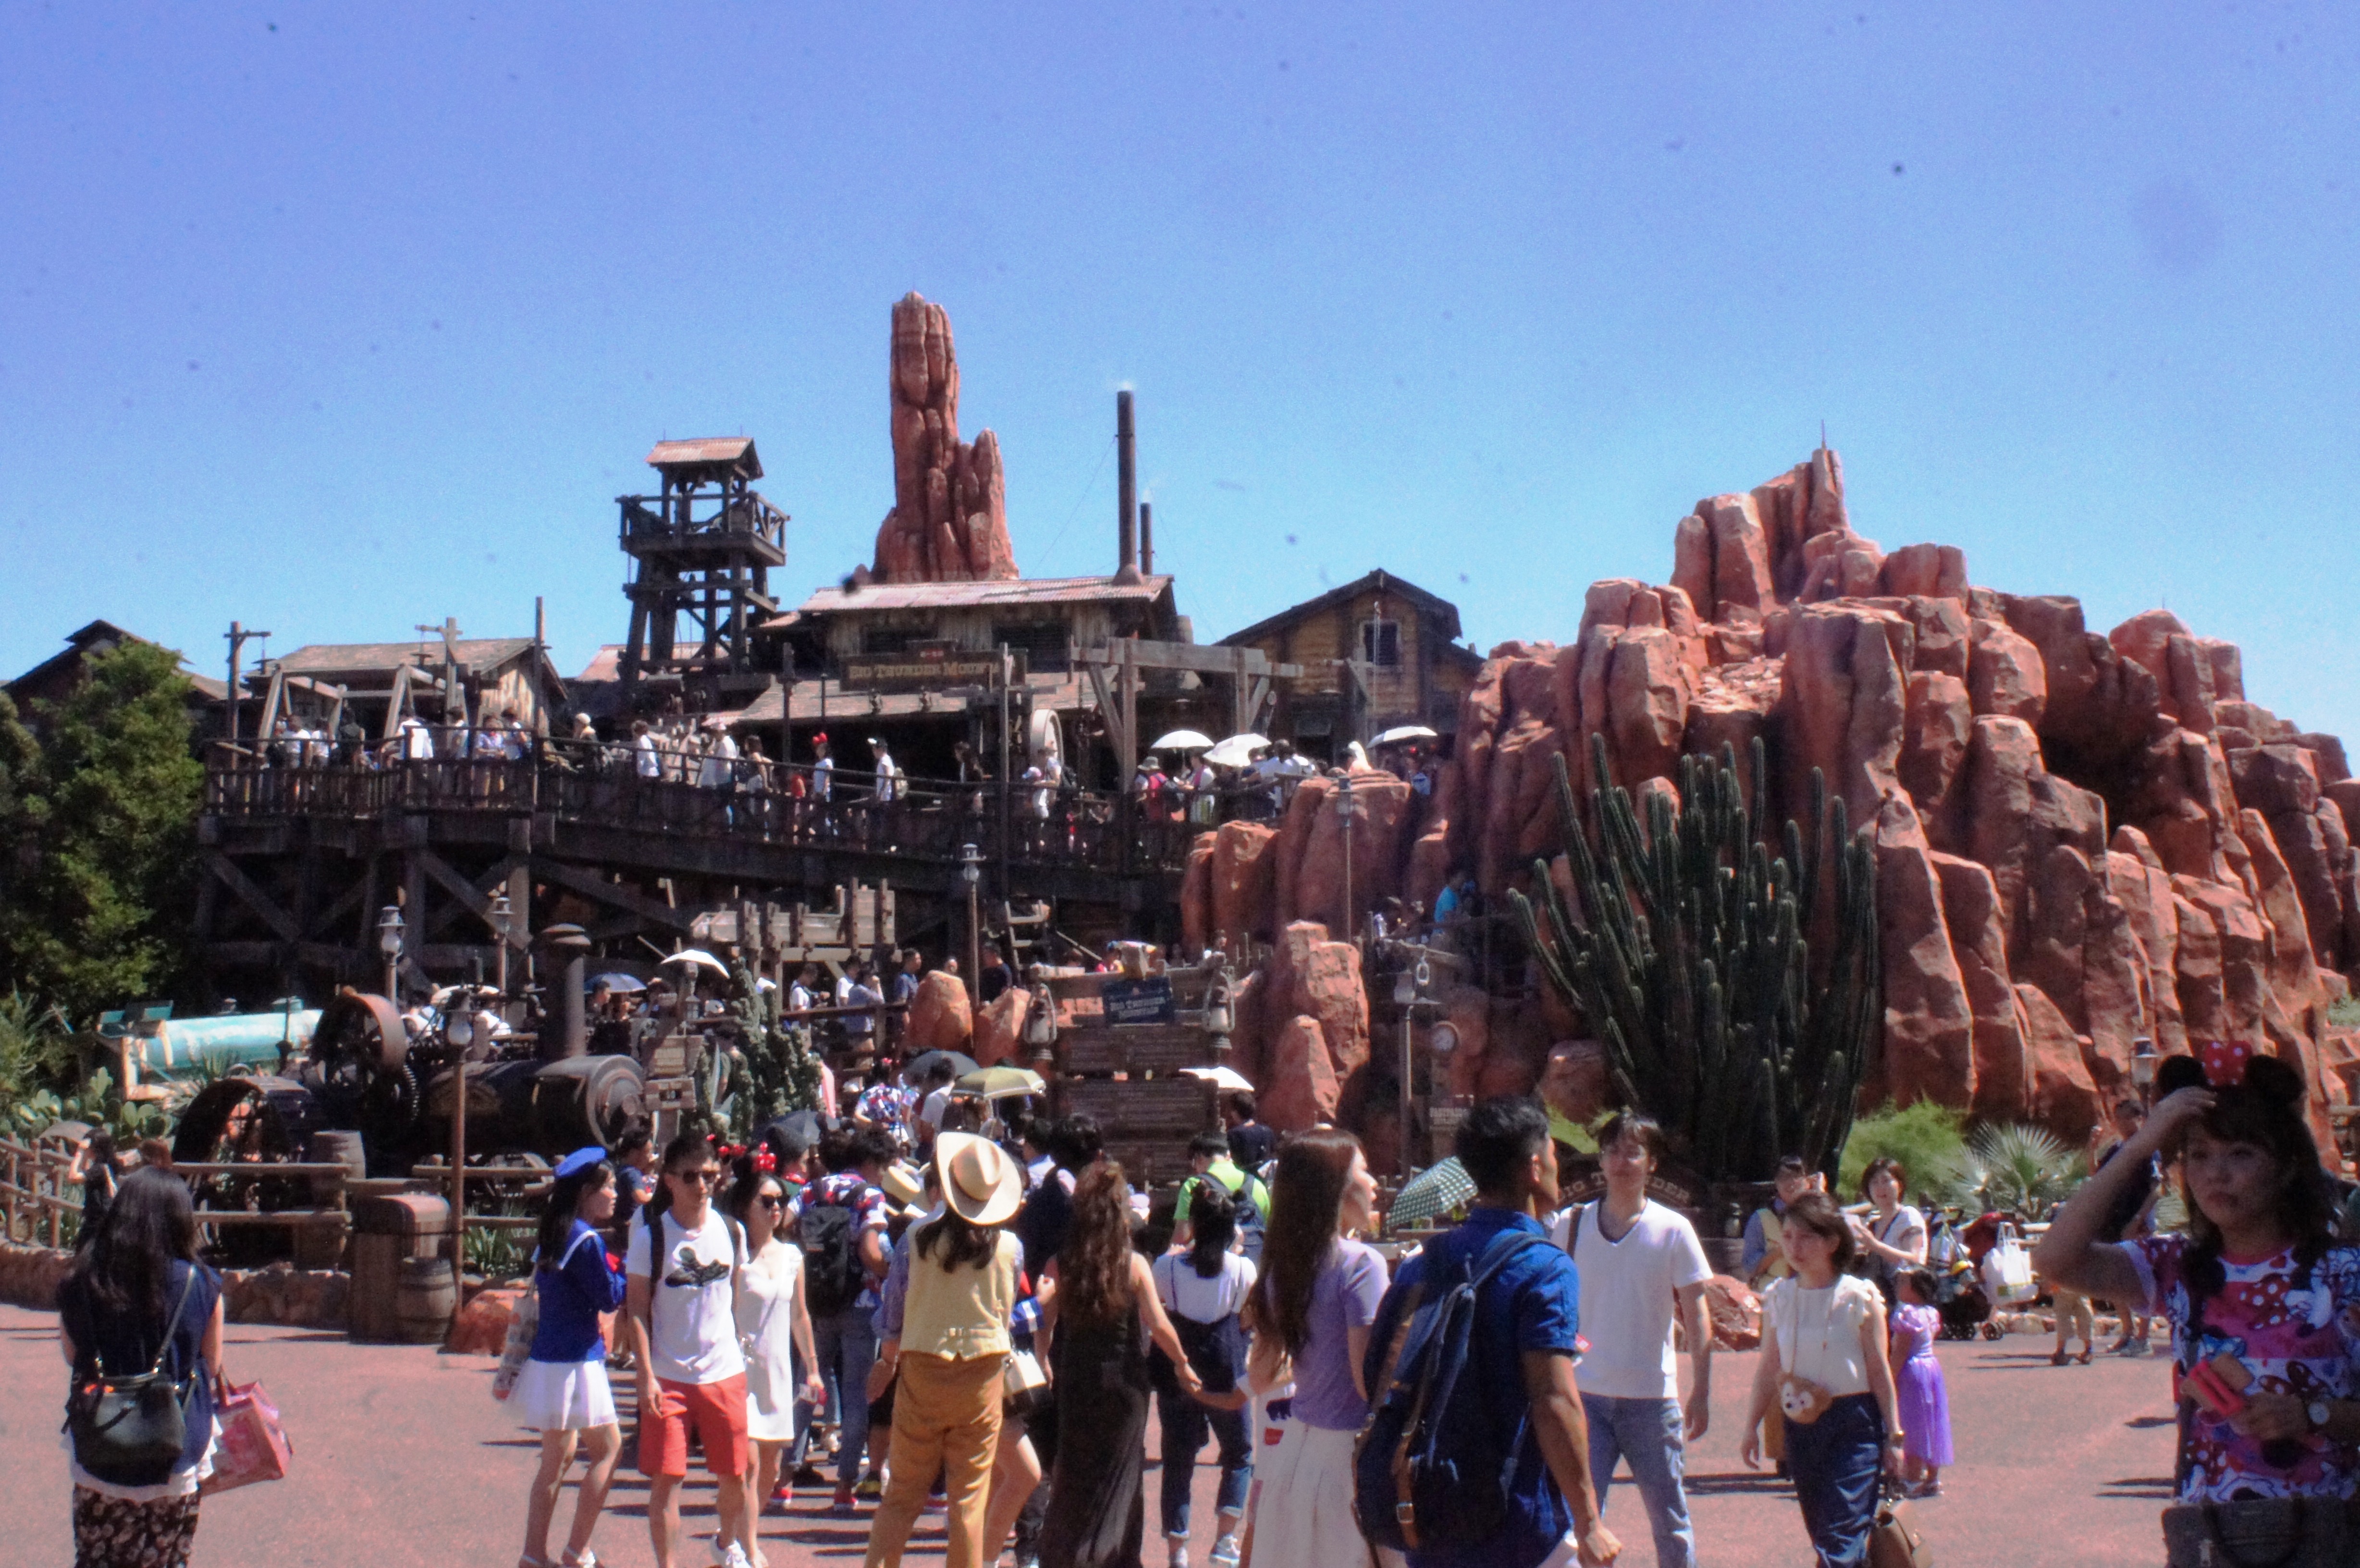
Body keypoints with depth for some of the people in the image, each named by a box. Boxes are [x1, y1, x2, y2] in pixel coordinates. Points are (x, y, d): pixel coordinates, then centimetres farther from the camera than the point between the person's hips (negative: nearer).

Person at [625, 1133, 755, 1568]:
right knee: (666, 1479, -4)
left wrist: (741, 1351, 10)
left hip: (725, 1372, 3)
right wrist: (646, 1377, -13)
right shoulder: (651, 1237, -8)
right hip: (668, 1376, -3)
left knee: (734, 1475, 11)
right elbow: (638, 1310, -7)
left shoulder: (732, 1231, 2)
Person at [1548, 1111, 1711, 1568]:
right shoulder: (1571, 1225, 2)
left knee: (1670, 1520, 8)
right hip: (1585, 1394, 1)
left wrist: (1701, 1391, -7)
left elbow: (1697, 1317, -1)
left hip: (1653, 1397, -1)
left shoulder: (1673, 1230, -3)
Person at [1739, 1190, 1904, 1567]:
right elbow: (1768, 1369, 10)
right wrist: (1752, 1427, 7)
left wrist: (1894, 1435, -3)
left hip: (1854, 1425, -5)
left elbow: (1880, 1370, -4)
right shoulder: (1778, 1298, 4)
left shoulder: (1859, 1297, -8)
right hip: (1801, 1424, 5)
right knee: (1822, 1534, 12)